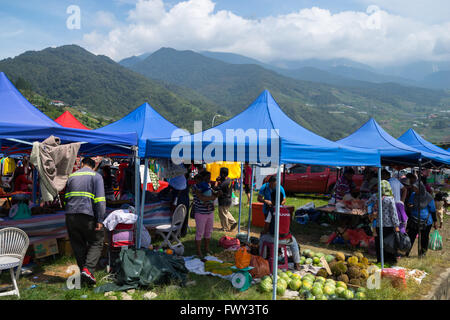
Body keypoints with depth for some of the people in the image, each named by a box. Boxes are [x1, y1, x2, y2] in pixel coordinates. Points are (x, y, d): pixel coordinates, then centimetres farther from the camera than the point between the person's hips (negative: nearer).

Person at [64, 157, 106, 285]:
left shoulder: (72, 176, 18)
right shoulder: (96, 176, 2)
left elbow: (66, 197, 23)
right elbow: (100, 200, -8)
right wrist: (100, 220, -9)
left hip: (70, 215, 5)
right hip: (87, 215, -4)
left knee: (78, 244, 14)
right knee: (96, 243, 6)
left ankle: (83, 269, 16)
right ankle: (88, 269, -10)